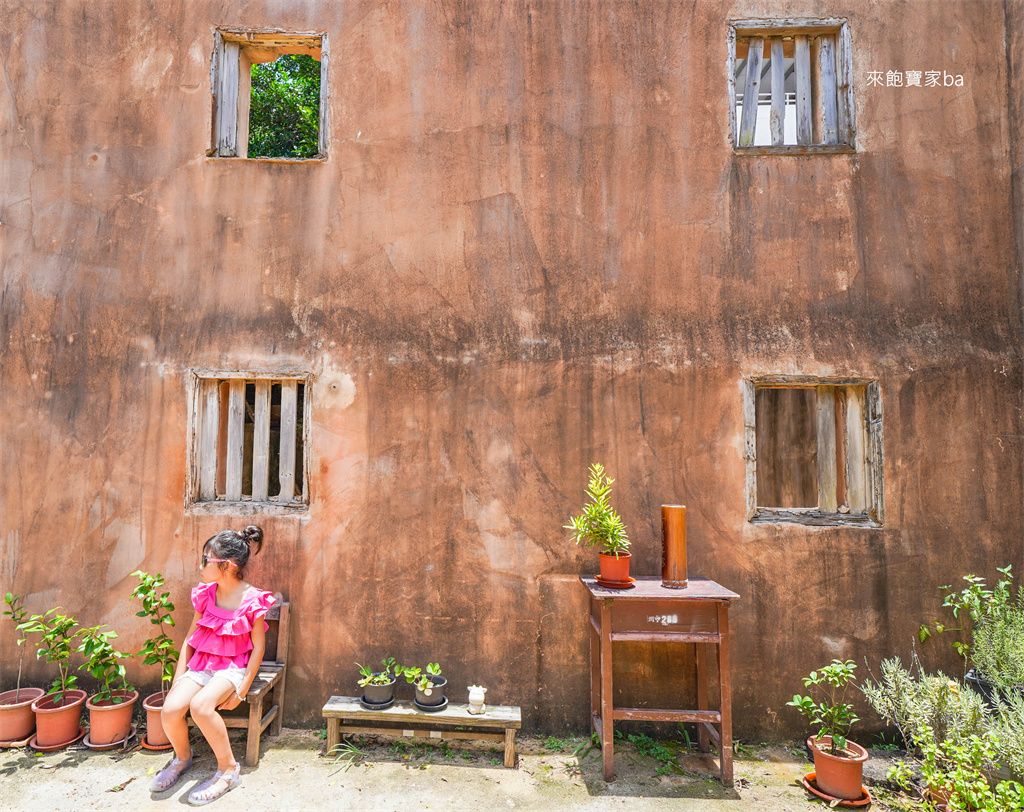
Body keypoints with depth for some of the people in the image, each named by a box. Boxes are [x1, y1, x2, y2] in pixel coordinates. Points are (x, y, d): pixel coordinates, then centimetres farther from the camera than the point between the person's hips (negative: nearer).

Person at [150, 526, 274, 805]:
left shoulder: (252, 600, -12)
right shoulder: (205, 594, 5)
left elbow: (258, 647, -8)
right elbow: (190, 638, 12)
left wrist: (241, 689, -13)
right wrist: (178, 678, 4)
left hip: (233, 666, -5)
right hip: (200, 663, 5)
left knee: (200, 705, -32)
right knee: (170, 709, -20)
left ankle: (229, 769, -10)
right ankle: (182, 757, 15)